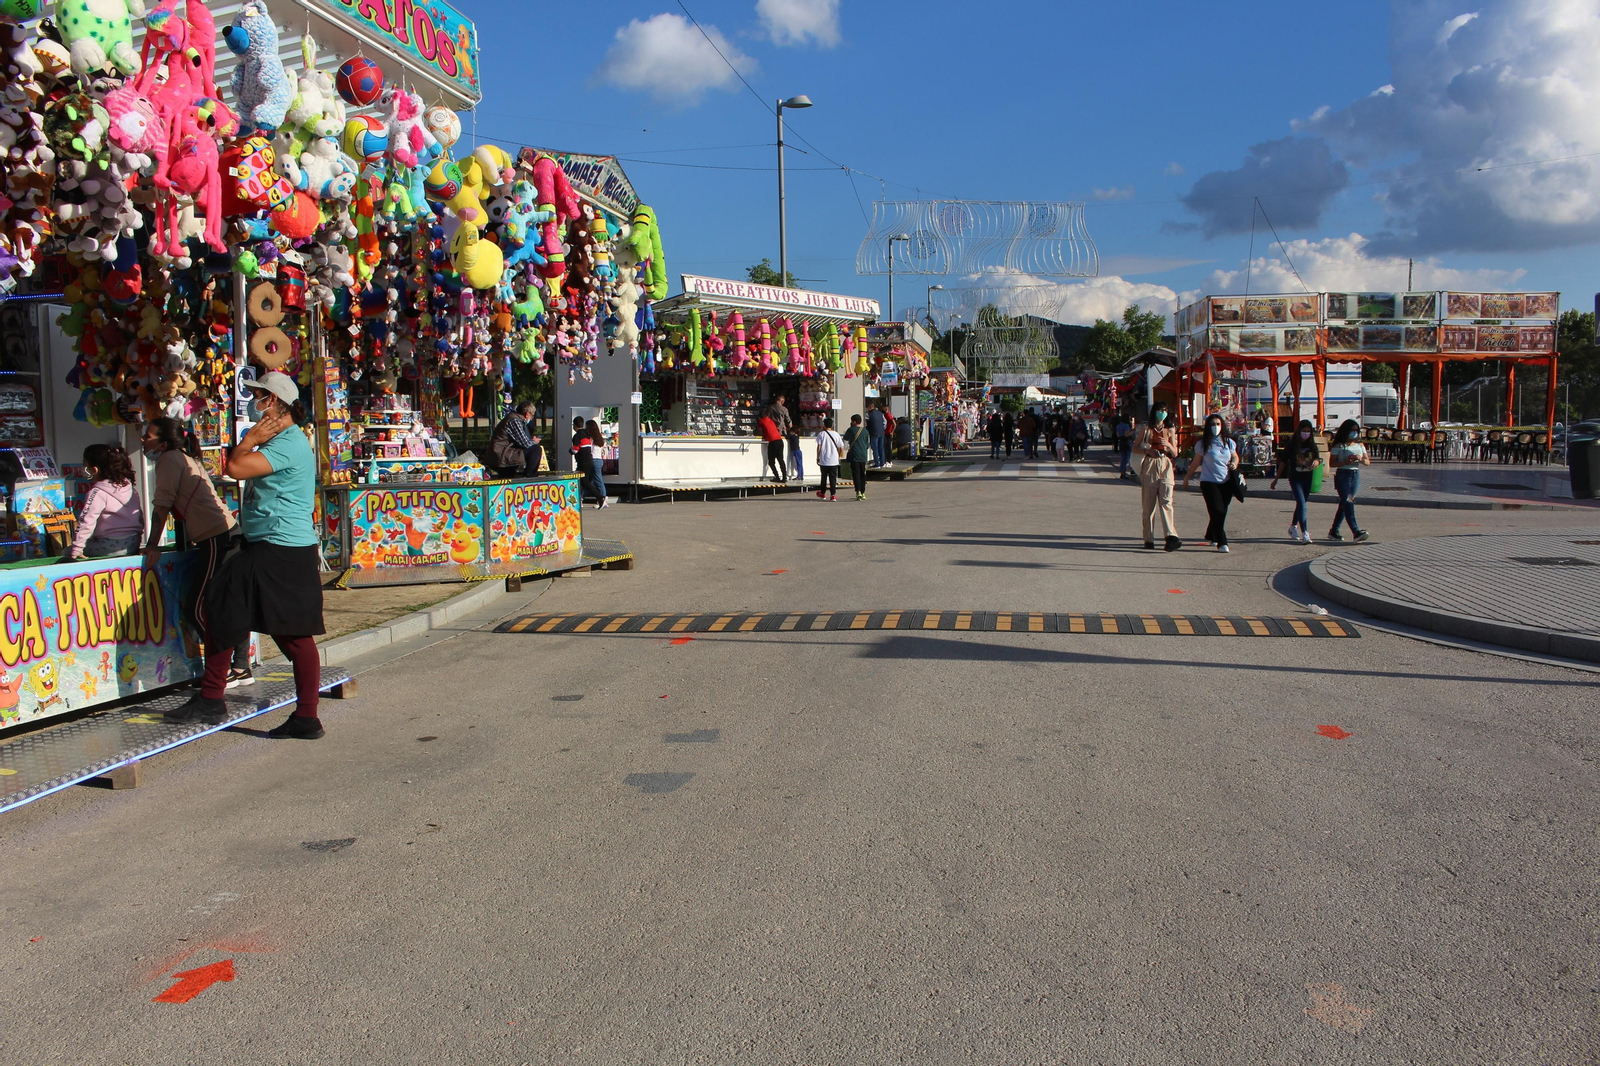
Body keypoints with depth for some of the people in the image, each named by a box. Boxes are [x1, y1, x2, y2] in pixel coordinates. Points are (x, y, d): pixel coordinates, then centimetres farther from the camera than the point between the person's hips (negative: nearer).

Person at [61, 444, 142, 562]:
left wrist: (76, 550, -14)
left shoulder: (97, 493, -12)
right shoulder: (131, 489, 8)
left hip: (111, 547, -8)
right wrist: (137, 542, 24)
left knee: (66, 553, 7)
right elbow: (140, 517, 14)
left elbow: (86, 523, -17)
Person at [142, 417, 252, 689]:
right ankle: (242, 668, 16)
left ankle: (225, 672, -1)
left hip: (216, 540, -10)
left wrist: (153, 545, -5)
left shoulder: (170, 459, -5)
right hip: (230, 534, 10)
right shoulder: (187, 459, 22)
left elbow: (162, 505, -8)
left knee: (196, 610, -5)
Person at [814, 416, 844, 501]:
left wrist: (818, 458, 3)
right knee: (833, 477, 0)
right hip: (834, 461, 0)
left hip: (823, 460, 0)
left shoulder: (821, 434, -2)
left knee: (824, 477, 14)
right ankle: (833, 494, -9)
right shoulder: (836, 434, 3)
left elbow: (819, 447, -5)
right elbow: (841, 448, 5)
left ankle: (822, 493, 28)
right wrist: (839, 455, 21)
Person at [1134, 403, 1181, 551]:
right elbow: (1135, 447, 11)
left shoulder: (1170, 431, 13)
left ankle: (1171, 537, -27)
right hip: (1149, 468, 0)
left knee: (1166, 502, -15)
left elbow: (1175, 454, 11)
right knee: (1149, 504, 1)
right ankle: (1149, 539, 8)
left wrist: (1168, 444, -10)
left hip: (1165, 468, 0)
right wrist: (1147, 451, -8)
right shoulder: (1146, 430, 10)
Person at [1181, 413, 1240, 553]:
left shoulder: (1229, 442, 7)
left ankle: (1211, 536, 32)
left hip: (1226, 483, 4)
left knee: (1222, 512, 9)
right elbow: (1196, 463, 5)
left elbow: (1235, 457, 20)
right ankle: (1222, 543, -10)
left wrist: (1234, 464, -2)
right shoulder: (1202, 444, -3)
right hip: (1209, 482, -4)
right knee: (1218, 512, -12)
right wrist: (1187, 477, 9)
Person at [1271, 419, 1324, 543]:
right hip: (1295, 478, -4)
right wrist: (1276, 479, 1)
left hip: (1308, 479, 4)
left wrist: (1316, 461, -21)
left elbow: (1318, 458, 5)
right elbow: (1283, 462, -1)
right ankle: (1304, 534, -18)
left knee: (1301, 504, 15)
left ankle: (1293, 527, 35)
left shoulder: (1312, 445, 4)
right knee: (1302, 505, -14)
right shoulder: (1291, 445, -6)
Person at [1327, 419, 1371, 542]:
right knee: (1348, 502, -16)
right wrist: (1346, 462, -20)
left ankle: (1334, 531, 20)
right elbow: (1331, 463, -9)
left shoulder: (1360, 445, 12)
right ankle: (1356, 532, -25)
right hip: (1342, 475, -6)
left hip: (1356, 475, 6)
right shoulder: (1339, 446, -4)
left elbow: (1368, 462, 11)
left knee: (1344, 504, 10)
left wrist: (1360, 459, -10)